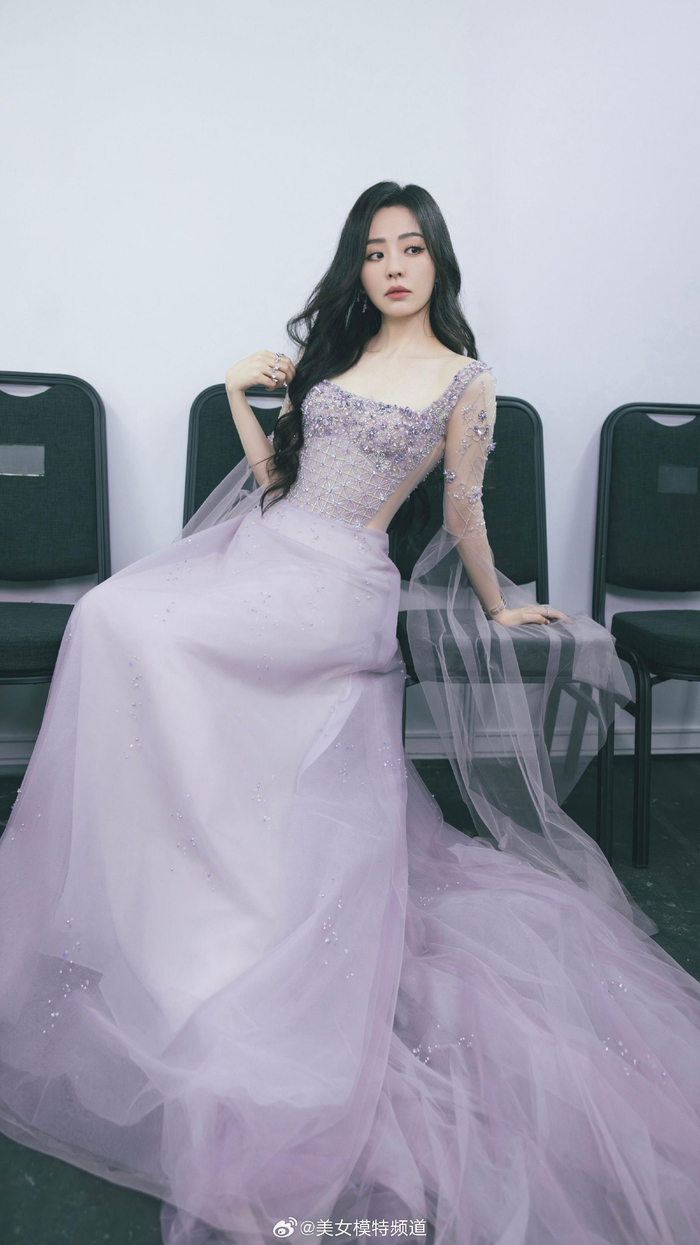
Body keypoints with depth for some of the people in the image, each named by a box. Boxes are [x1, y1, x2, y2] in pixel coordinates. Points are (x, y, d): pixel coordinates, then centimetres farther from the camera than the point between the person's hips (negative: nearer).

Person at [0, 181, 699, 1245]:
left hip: (338, 584, -6)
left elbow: (463, 512, 10)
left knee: (131, 625, -23)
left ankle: (176, 888, -13)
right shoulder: (333, 348, 20)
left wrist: (500, 607, 16)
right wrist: (238, 399, 8)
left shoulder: (466, 380, 3)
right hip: (263, 550, 7)